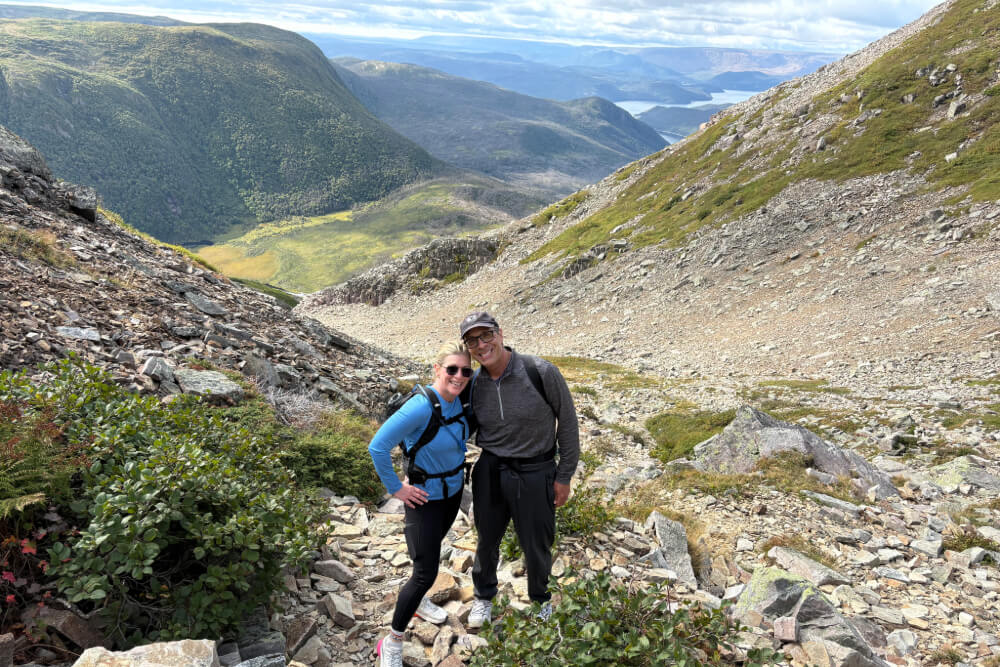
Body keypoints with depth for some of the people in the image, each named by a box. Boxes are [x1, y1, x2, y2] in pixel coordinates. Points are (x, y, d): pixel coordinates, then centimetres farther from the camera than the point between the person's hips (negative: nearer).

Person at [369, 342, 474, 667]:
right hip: (425, 497, -7)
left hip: (453, 491, 7)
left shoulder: (458, 401, -10)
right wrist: (395, 488, -22)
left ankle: (416, 601, 52)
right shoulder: (421, 406, -32)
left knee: (431, 549, 27)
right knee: (426, 572, -2)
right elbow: (378, 447, -32)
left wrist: (458, 464, 9)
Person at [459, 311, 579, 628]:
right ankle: (484, 596, 48)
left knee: (536, 545, 15)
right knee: (487, 540, 20)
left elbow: (567, 423, -10)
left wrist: (564, 476, -6)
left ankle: (540, 597, 46)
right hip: (489, 471, 3)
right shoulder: (475, 384, -7)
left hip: (535, 474, -3)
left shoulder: (541, 372, -21)